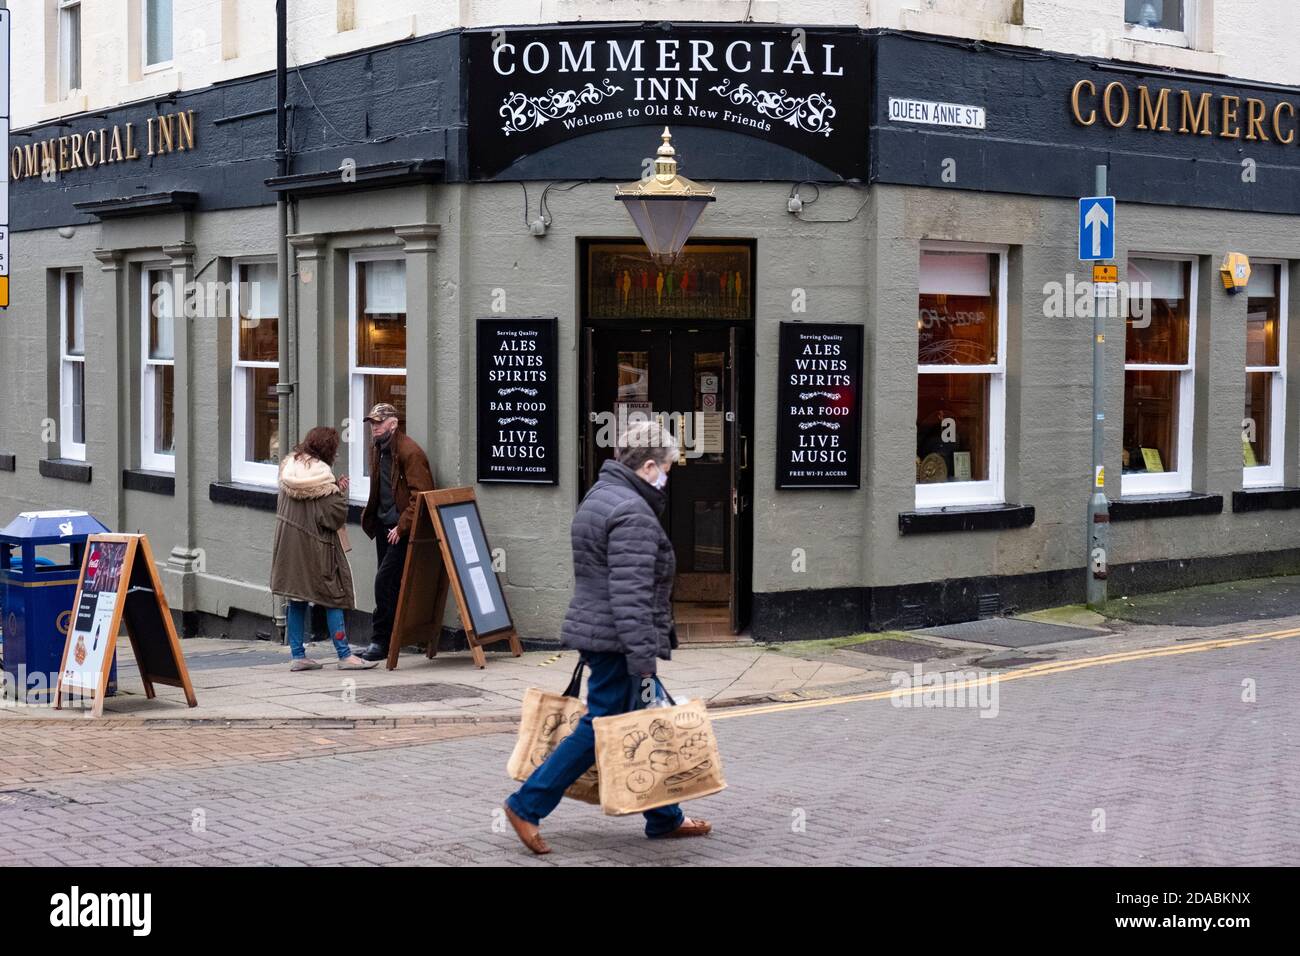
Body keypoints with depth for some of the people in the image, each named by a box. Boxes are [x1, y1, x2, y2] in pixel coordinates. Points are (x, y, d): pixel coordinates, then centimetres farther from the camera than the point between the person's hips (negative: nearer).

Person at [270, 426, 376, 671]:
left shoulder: (289, 468, 4)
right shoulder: (322, 475, -17)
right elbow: (335, 516, -19)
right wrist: (341, 491, -2)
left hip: (288, 544, 7)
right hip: (314, 547, -7)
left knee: (296, 600, 11)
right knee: (332, 598, 1)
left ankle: (297, 655, 14)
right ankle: (345, 655, 1)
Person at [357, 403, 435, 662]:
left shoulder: (409, 452, -16)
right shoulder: (378, 449, 13)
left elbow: (419, 495, -20)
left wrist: (401, 527, -20)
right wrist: (371, 517, 15)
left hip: (402, 530, -9)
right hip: (384, 525, 9)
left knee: (385, 580, -12)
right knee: (389, 583, 13)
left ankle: (381, 641, -7)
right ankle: (387, 639, 20)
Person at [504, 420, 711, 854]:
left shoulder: (599, 497, 15)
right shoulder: (633, 513, -18)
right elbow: (630, 597, -24)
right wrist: (643, 664, -23)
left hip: (594, 632, 11)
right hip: (617, 641, -11)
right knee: (602, 728, -2)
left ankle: (666, 818, 24)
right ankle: (527, 805, 4)